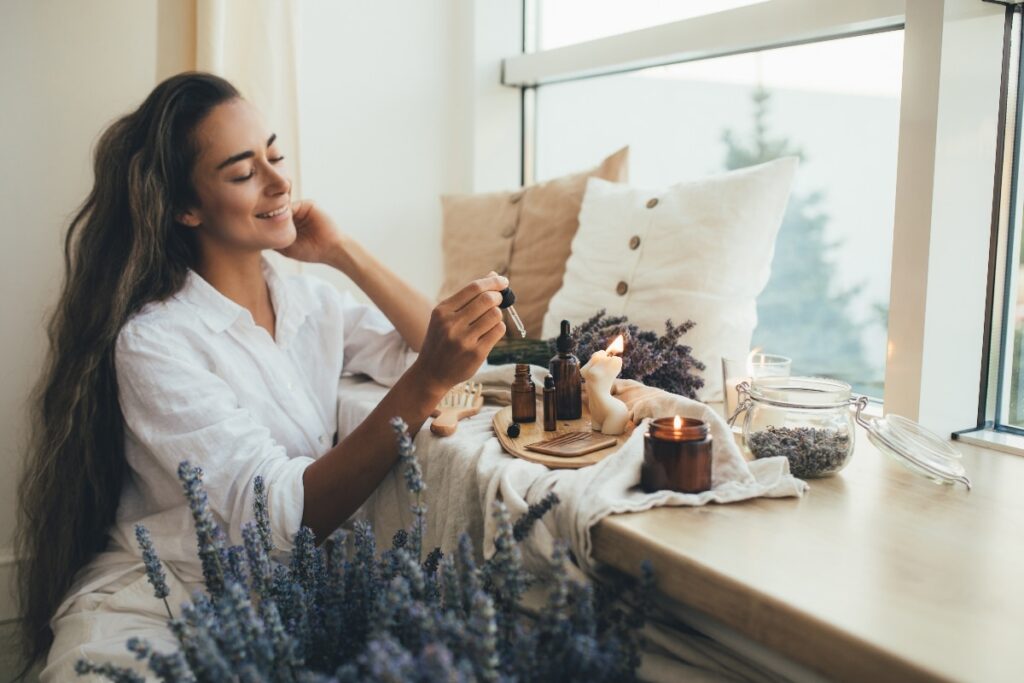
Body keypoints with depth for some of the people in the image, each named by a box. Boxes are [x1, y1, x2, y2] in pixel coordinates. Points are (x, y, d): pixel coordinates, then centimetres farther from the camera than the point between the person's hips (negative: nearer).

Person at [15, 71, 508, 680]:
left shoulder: (312, 303, 4)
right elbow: (282, 515, -25)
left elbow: (450, 355, -4)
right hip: (149, 603, -4)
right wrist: (424, 384, -35)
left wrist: (344, 253, -7)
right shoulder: (153, 340, -16)